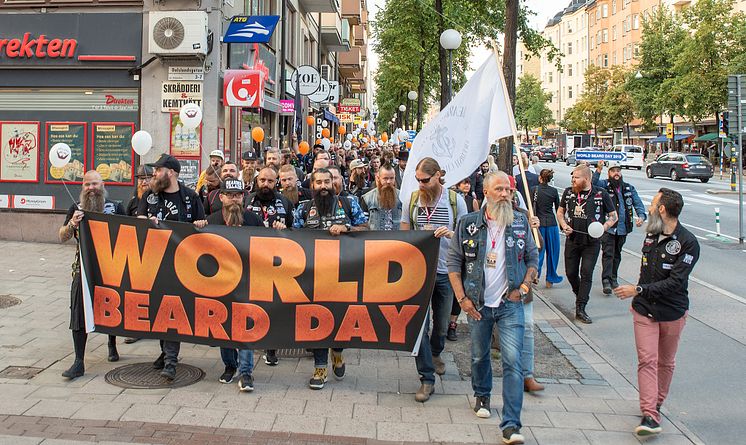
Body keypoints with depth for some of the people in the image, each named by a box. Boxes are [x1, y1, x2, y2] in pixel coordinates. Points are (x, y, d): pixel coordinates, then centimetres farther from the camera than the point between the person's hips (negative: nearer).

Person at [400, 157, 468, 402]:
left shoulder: (455, 200, -3)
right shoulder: (411, 200, 0)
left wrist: (451, 233, -20)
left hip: (445, 271, 1)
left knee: (441, 323, 15)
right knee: (419, 324, -6)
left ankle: (435, 353, 47)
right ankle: (427, 379, 2)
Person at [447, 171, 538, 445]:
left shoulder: (520, 222, 1)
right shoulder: (468, 224, -3)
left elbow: (532, 258, 11)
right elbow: (453, 262, 1)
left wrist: (524, 287, -3)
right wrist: (462, 298, -5)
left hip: (510, 304, 0)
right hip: (478, 304, 1)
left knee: (512, 361, -8)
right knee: (479, 355, 17)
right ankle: (482, 396, 45)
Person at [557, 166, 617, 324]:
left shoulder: (601, 194, -7)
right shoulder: (568, 192, 2)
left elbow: (614, 216, 1)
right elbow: (560, 212, 15)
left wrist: (604, 227, -17)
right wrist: (564, 225, -4)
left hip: (591, 242, -3)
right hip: (572, 240, 3)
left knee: (586, 273, -6)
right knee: (571, 273, 9)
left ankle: (580, 309, -2)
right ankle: (580, 295, 38)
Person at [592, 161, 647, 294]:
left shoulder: (629, 188, 10)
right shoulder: (604, 185, -3)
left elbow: (638, 203, 7)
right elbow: (593, 183, -23)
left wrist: (641, 216, -11)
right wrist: (598, 171, -38)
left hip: (623, 228, 5)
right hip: (608, 227, -5)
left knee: (617, 254, 16)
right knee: (608, 254, -10)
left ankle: (613, 278, 28)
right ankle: (606, 280, -10)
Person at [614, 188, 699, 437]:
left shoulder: (688, 243, -15)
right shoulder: (652, 235, 4)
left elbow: (675, 282, -22)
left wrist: (638, 290, -23)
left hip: (672, 313, -3)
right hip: (645, 310, 4)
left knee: (666, 362, 13)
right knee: (647, 360, -7)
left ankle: (656, 404, 31)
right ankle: (650, 416, -10)